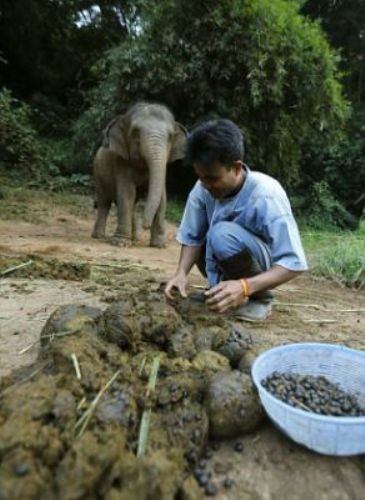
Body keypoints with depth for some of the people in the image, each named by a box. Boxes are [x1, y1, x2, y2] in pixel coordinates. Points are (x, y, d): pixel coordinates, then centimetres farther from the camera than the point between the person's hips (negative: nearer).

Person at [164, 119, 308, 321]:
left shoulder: (266, 196, -29)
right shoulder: (203, 189, -16)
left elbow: (293, 263, -29)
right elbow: (192, 237, -6)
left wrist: (245, 287, -44)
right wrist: (181, 273, -25)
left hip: (264, 265, -6)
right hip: (227, 268, 6)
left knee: (223, 234, -32)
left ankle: (259, 298, -9)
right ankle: (221, 285, 6)